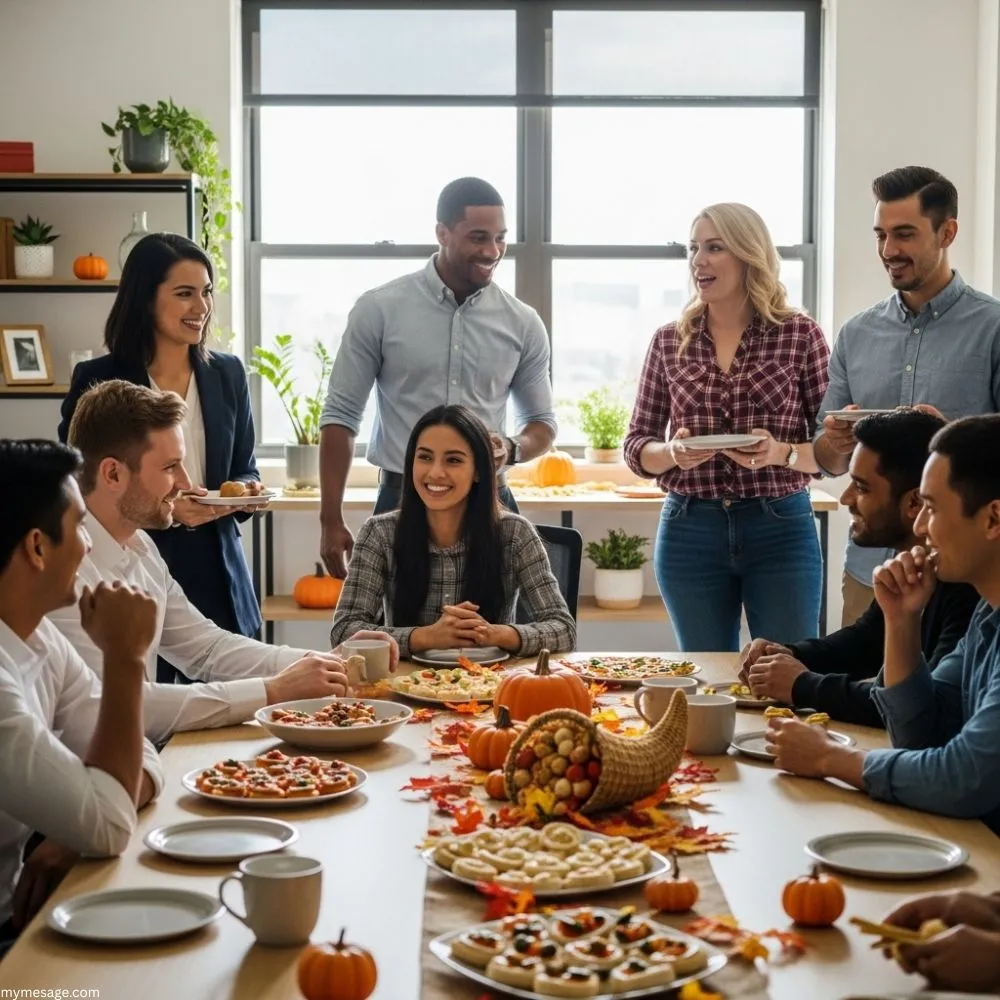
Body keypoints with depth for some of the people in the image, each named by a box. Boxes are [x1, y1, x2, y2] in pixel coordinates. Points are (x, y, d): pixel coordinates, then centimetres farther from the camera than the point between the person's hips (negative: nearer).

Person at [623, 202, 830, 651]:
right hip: (690, 531, 2)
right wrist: (672, 452, -14)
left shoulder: (800, 335, -1)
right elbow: (636, 446, 7)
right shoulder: (669, 341, 5)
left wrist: (782, 453, -19)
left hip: (780, 529, -2)